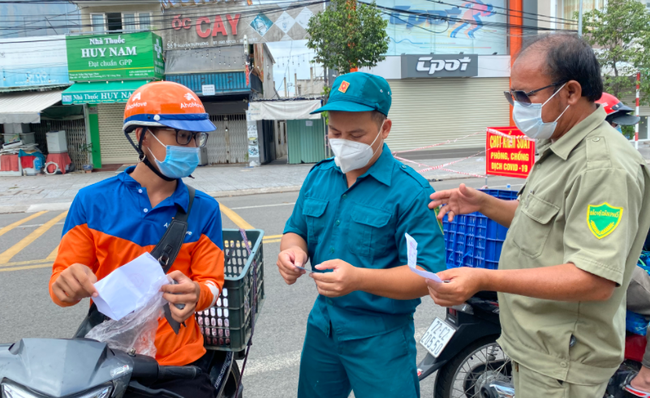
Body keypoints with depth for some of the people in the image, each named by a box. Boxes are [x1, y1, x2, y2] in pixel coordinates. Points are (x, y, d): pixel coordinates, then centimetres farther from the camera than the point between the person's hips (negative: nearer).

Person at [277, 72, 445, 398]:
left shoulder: (410, 191, -18)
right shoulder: (318, 176, 1)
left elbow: (428, 275, -20)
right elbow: (296, 230, 11)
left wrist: (359, 279, -34)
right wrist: (293, 250, -13)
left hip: (380, 338, -6)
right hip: (321, 326, 6)